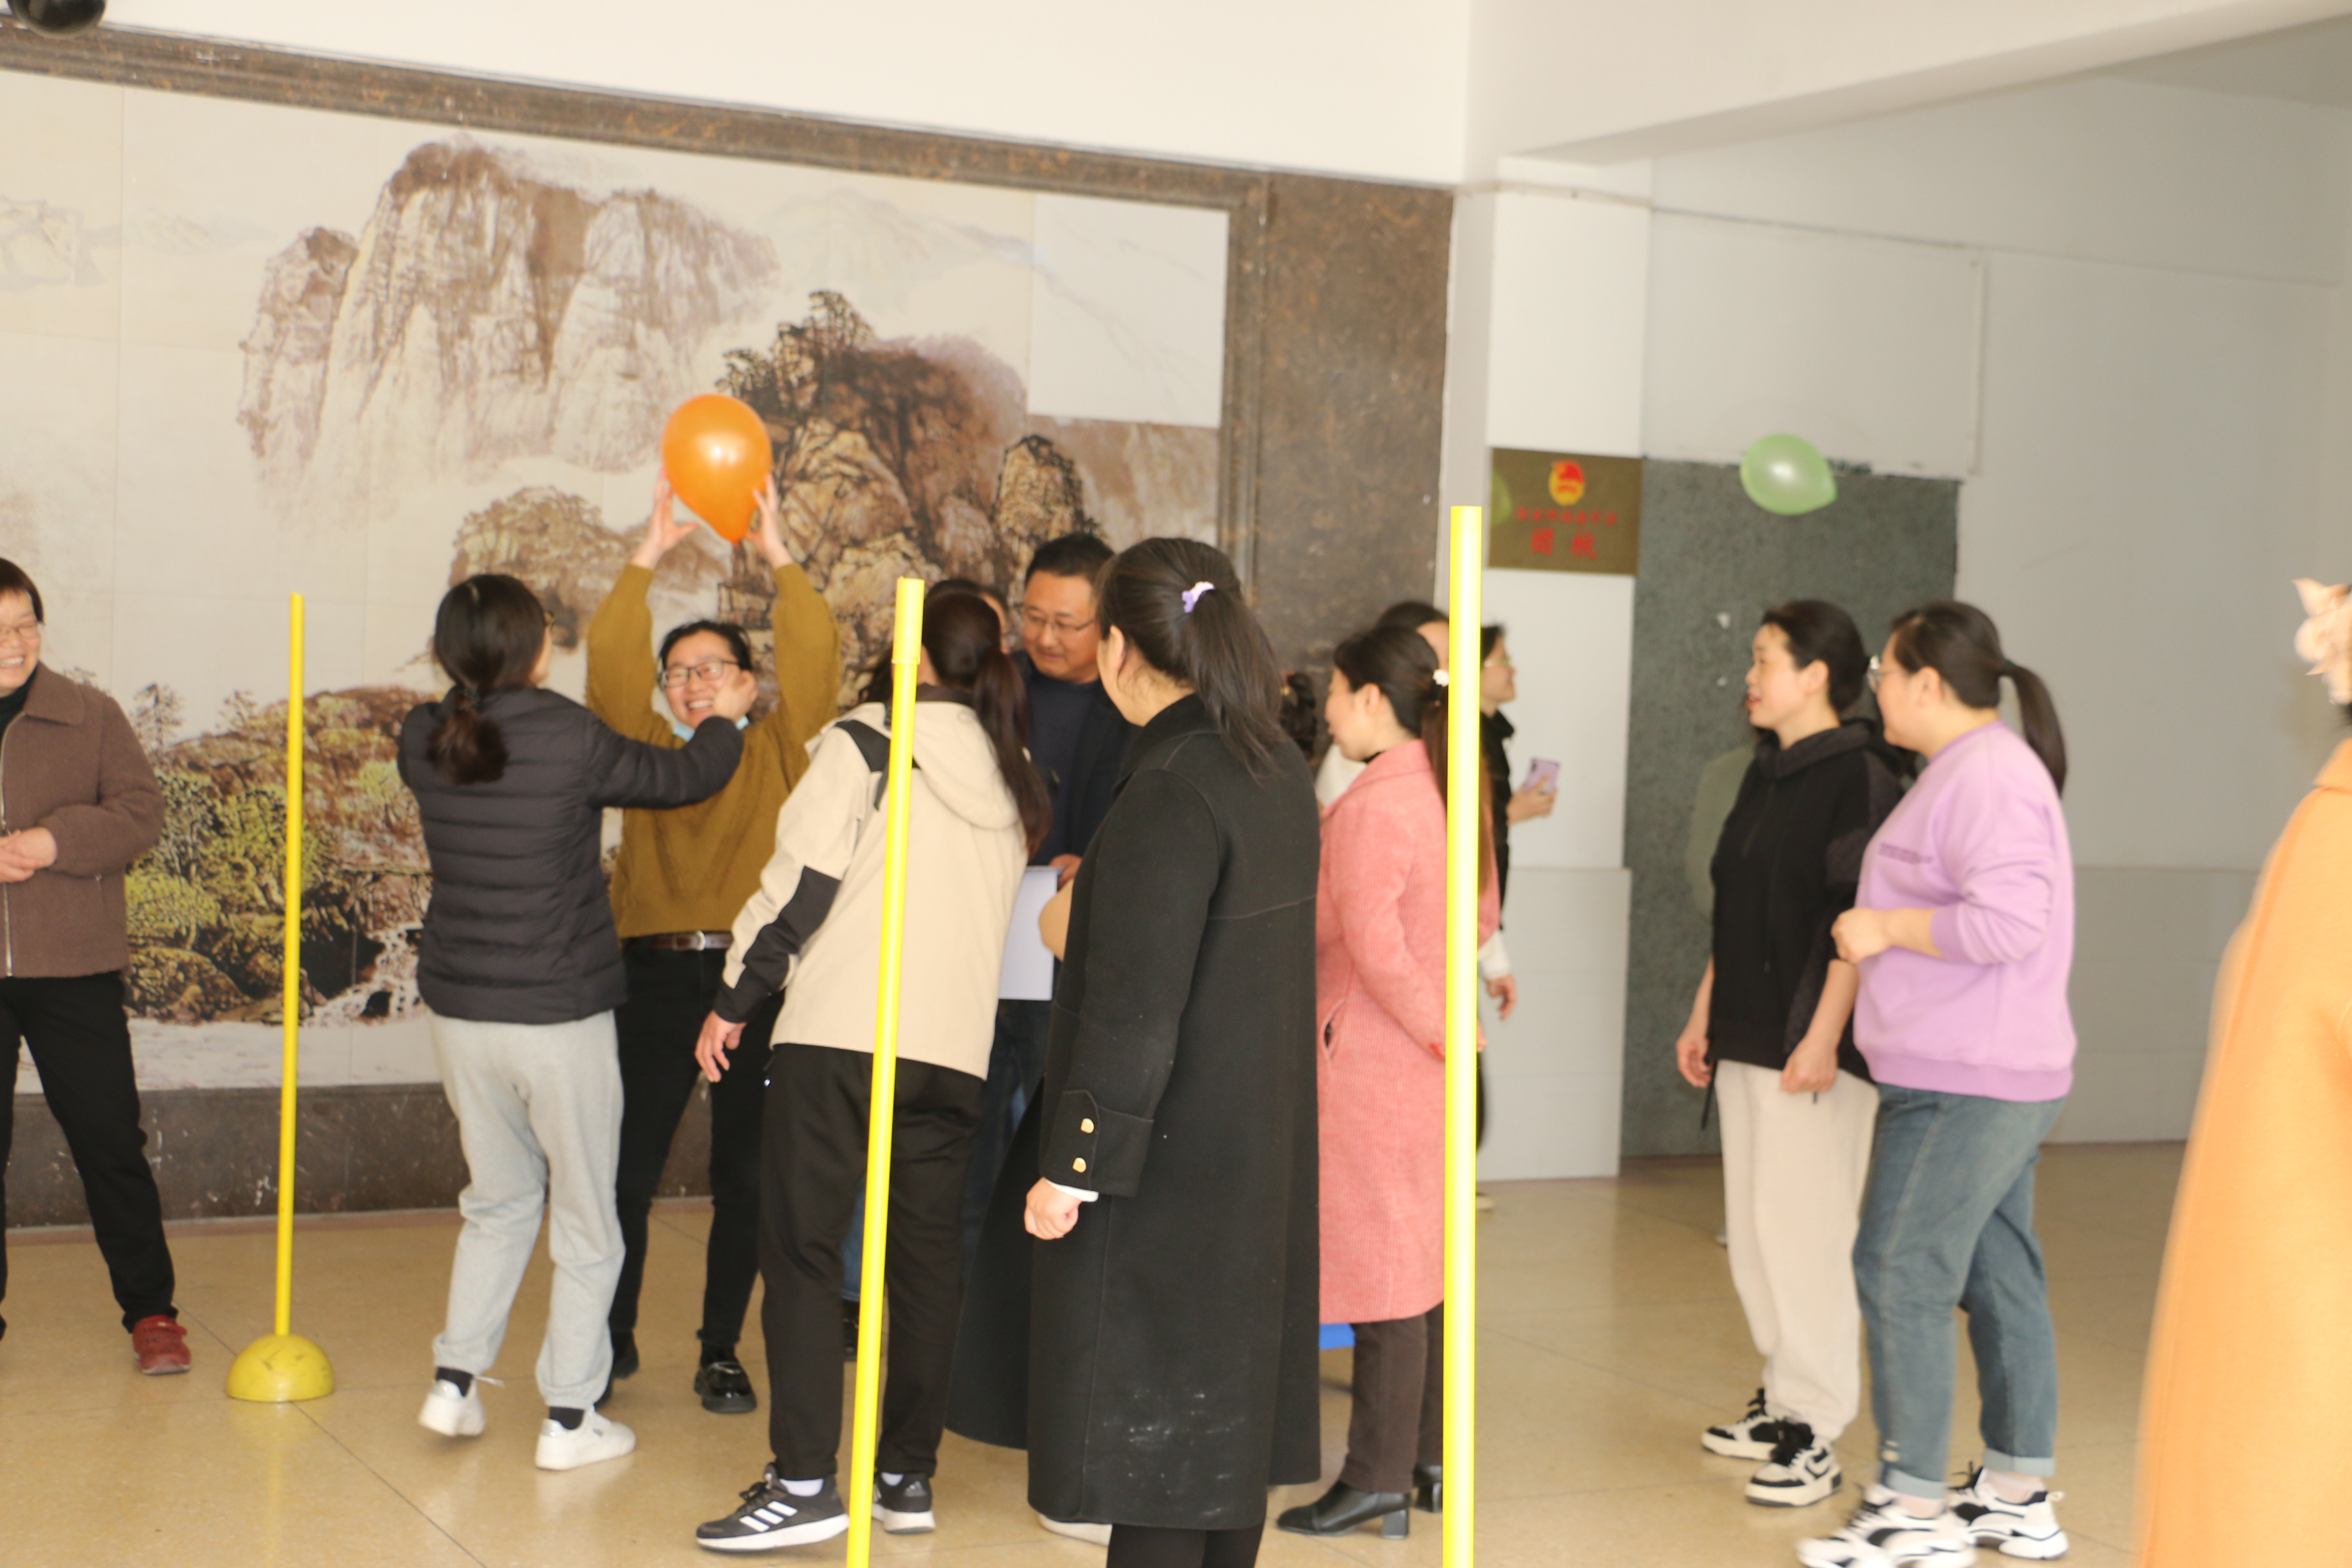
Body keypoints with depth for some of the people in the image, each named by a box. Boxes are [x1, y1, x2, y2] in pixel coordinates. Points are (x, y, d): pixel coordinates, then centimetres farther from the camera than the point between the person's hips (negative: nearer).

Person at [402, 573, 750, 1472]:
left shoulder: (424, 742, -3)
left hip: (460, 1010, 5)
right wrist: (725, 719, 18)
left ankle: (454, 1383, 20)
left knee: (497, 1200, 22)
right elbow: (685, 777, -2)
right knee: (585, 1218, 8)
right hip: (559, 1017, -5)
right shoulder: (570, 740, -16)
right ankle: (569, 1417, 12)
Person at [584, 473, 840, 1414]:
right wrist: (649, 557, -4)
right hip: (654, 979, 1)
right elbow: (609, 656, 2)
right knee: (625, 1170, 3)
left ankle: (722, 1352, 18)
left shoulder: (779, 751, 9)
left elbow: (814, 655, -2)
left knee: (745, 1177, 4)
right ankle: (611, 1338, 22)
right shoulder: (645, 748, 13)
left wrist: (775, 555, -5)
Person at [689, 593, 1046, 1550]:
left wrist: (735, 998, 1)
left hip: (843, 1035, -5)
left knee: (801, 1248, -2)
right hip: (957, 1044, 6)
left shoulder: (865, 744, -2)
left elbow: (803, 879, -6)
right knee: (926, 1255, 12)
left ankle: (806, 1481, -7)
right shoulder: (1013, 783, 16)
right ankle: (908, 1474, 16)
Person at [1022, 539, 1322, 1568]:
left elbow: (1135, 1005, -22)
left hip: (1168, 1161, -9)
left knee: (1151, 1425, -2)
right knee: (1229, 1409, 17)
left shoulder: (1172, 789, -20)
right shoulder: (1278, 769, 6)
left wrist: (1072, 1164, -18)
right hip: (1259, 1144, 9)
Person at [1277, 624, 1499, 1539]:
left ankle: (1378, 1479, 5)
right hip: (1427, 1058, 9)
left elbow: (1373, 943, -25)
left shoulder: (1371, 807, -19)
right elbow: (1482, 916, 16)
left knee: (1380, 1263, -2)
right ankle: (1434, 1458, 23)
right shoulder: (1453, 790, 8)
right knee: (1427, 1257, 15)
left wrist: (1432, 1023, -15)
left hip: (1369, 1053, -9)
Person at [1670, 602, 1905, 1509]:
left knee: (1804, 1229, -8)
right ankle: (1784, 1403, 20)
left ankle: (1817, 1433, -2)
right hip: (1747, 1040, 9)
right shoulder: (1764, 776, 16)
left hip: (1814, 1049, -9)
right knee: (1752, 1230, 11)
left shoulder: (1860, 777, -10)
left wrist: (1823, 1038, -21)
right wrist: (1703, 1018, 19)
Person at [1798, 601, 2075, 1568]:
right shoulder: (1979, 767, 17)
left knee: (1899, 1273, -8)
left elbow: (2009, 921, -27)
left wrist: (1885, 928, -17)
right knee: (1999, 1276, 14)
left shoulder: (1986, 775, -17)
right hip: (1994, 1074, 11)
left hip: (1961, 1081, -11)